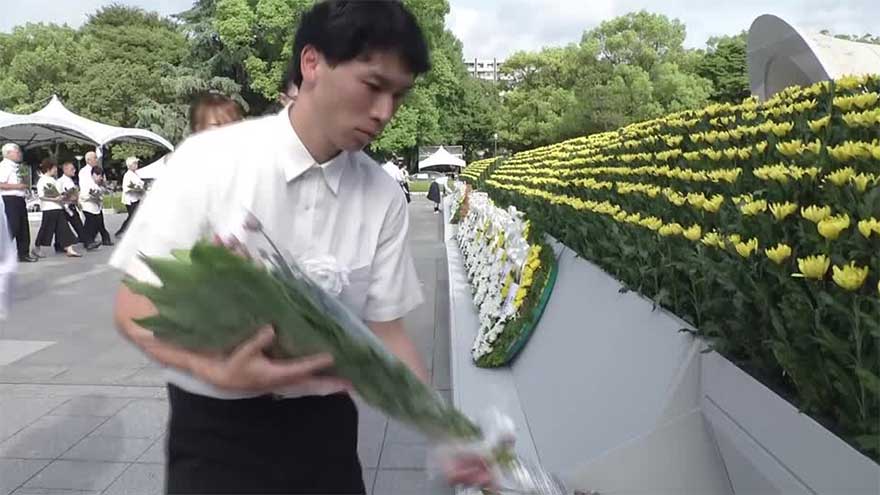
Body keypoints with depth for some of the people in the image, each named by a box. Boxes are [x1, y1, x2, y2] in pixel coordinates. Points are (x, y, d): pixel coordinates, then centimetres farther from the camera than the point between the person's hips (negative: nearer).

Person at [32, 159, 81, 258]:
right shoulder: (42, 180, -7)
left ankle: (69, 250, -2)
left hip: (58, 207, 8)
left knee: (64, 228, 1)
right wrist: (54, 199, -21)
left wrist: (63, 198, 8)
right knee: (46, 228, -1)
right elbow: (41, 195, -16)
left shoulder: (53, 180, 20)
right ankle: (36, 249, 15)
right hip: (49, 208, -8)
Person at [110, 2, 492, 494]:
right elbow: (134, 306, -10)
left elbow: (385, 328, -1)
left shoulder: (384, 197, -6)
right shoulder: (212, 160, -14)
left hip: (325, 425, 3)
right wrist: (218, 372, -28)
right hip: (216, 428, -3)